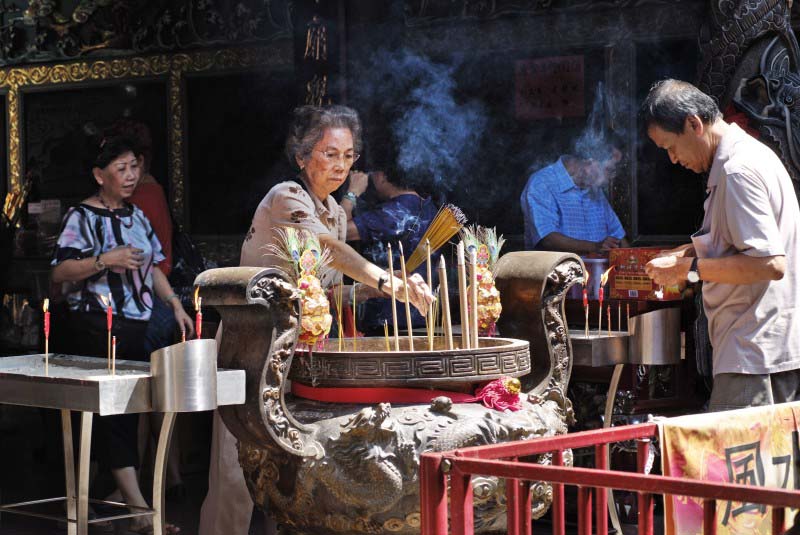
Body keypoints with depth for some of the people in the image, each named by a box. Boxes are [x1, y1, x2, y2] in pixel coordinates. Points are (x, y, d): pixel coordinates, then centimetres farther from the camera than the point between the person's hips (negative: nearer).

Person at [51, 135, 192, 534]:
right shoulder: (83, 217, -6)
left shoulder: (136, 216, 16)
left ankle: (118, 488, 20)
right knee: (111, 411, -11)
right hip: (96, 325, -7)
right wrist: (105, 260, -23)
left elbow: (152, 267, 24)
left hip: (135, 325, 7)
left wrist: (175, 304, 13)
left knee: (131, 409, 8)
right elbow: (60, 272, -13)